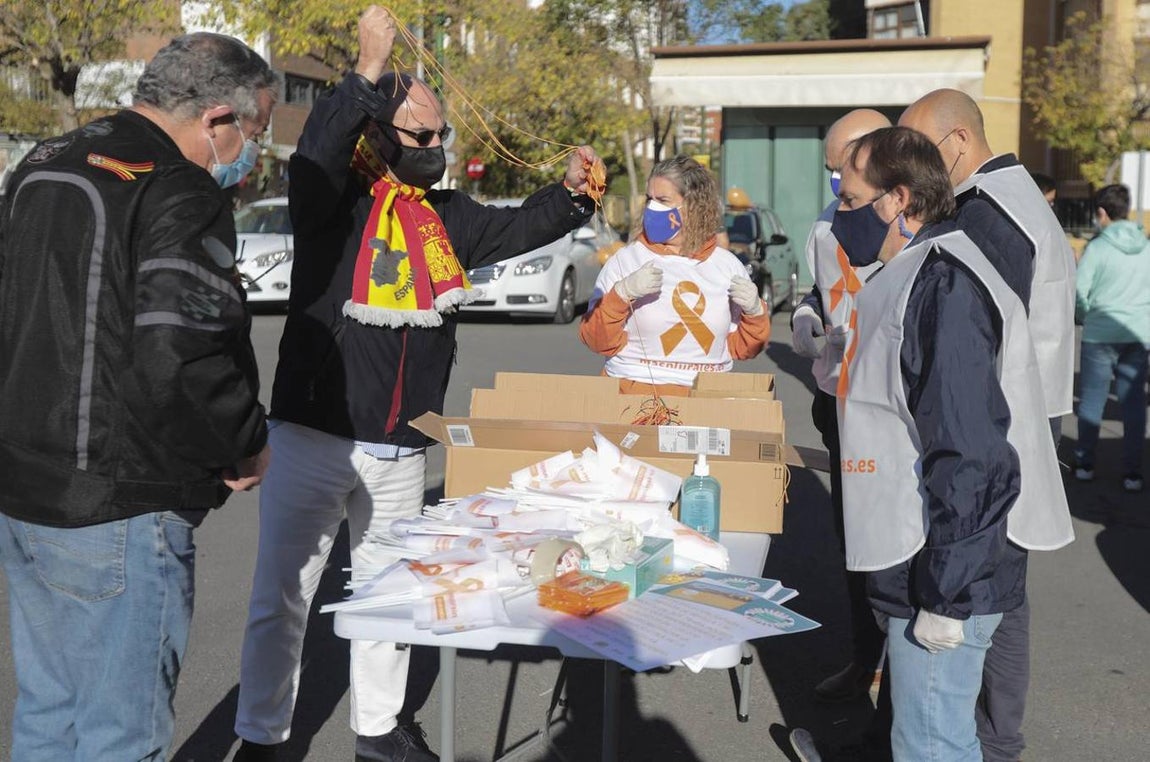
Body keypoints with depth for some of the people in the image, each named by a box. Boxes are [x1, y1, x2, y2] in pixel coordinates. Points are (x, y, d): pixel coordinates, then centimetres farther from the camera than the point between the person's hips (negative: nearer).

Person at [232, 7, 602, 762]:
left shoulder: (445, 216, 10)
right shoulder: (335, 200, -8)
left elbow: (518, 228, 14)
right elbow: (314, 155, -28)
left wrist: (571, 192, -4)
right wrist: (370, 74, -37)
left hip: (399, 450, 5)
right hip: (311, 437, -5)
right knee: (280, 596, 4)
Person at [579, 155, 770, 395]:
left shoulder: (728, 265, 12)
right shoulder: (625, 260, 5)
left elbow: (741, 348, 15)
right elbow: (598, 341, -1)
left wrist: (755, 314, -3)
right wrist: (622, 294, -15)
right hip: (633, 393, -2)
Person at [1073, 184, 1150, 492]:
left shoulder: (1097, 247, -9)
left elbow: (1078, 291, -8)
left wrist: (1084, 316, 11)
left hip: (1101, 332, -3)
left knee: (1092, 398, 9)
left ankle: (1085, 463, 16)